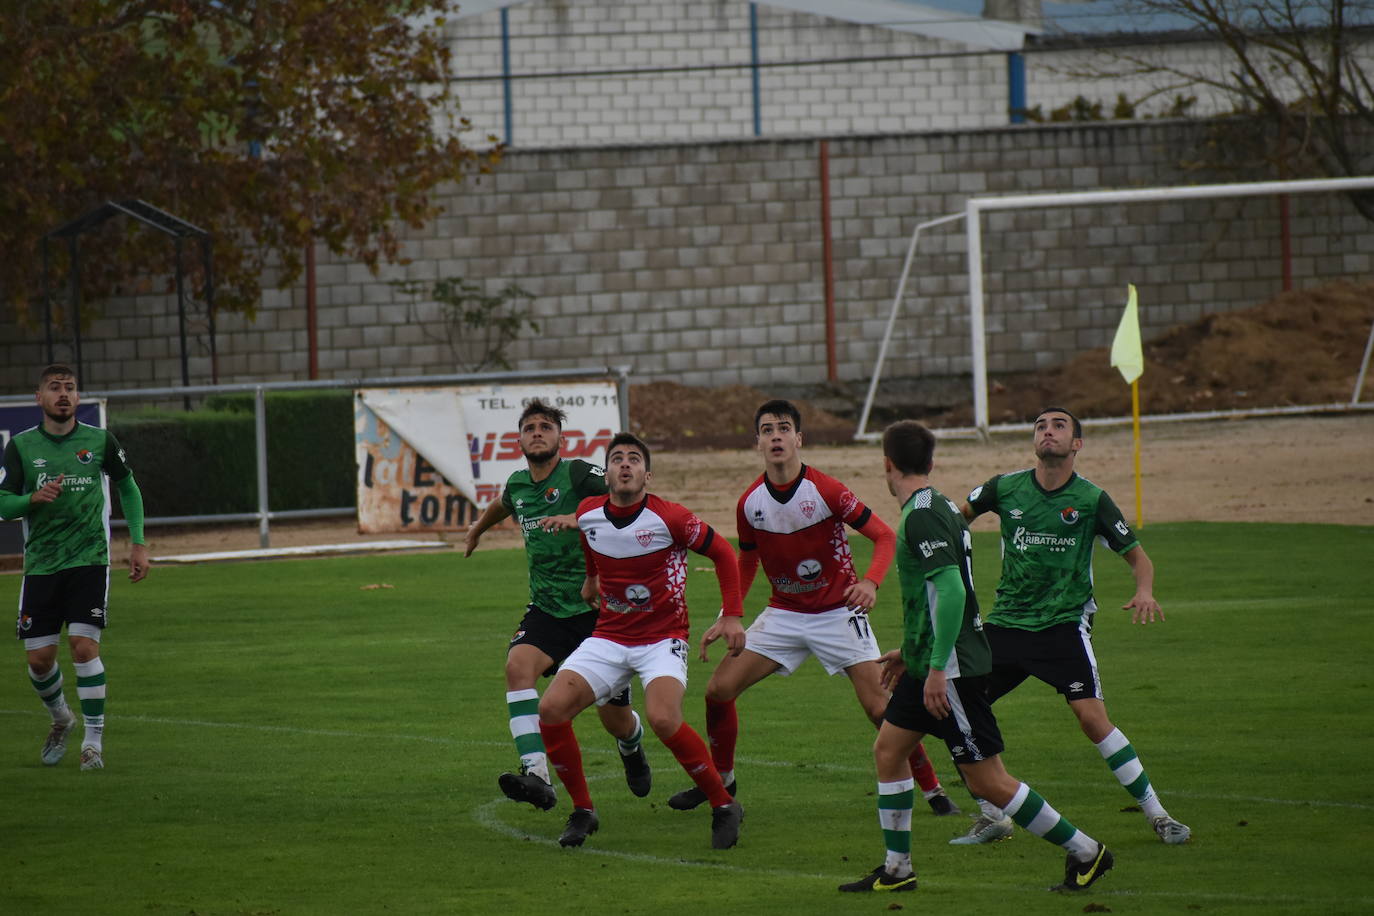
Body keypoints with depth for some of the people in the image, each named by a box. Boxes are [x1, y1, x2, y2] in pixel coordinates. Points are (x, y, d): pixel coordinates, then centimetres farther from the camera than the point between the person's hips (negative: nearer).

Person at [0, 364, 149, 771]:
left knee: (84, 646, -15)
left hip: (89, 560, -2)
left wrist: (138, 543, 10)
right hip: (41, 565, 2)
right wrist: (34, 497, -19)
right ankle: (61, 718, 32)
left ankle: (93, 742, -6)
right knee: (39, 658, 2)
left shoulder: (99, 441, 1)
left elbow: (128, 488, 15)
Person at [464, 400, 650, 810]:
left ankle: (632, 749, 44)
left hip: (597, 610, -4)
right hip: (546, 609, 4)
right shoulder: (517, 486, 7)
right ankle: (536, 775, -38)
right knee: (518, 665, -28)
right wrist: (478, 528, 52)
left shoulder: (577, 475, -12)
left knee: (615, 720, 5)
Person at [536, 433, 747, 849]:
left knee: (663, 719, -31)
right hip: (608, 638, 5)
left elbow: (722, 552, -2)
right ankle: (582, 811, 2)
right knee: (551, 708, -16)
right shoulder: (588, 514, -1)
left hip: (663, 639, -5)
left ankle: (724, 807, -10)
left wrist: (732, 615, -5)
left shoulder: (670, 518, -15)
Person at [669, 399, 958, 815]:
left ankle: (933, 790, 1)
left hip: (838, 611, -4)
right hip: (784, 613, 4)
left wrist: (870, 582, -32)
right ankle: (720, 780, 19)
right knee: (719, 690, -3)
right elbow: (747, 561, 13)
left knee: (879, 706, -14)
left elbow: (885, 536, -14)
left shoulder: (827, 491, -18)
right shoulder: (750, 503, -4)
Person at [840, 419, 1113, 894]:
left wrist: (937, 668, -27)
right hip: (931, 663, 10)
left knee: (988, 780, -6)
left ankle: (1084, 851, 1)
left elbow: (952, 590, -27)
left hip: (953, 668, -10)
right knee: (887, 750, 12)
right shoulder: (939, 507, 12)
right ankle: (896, 869, 17)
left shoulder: (922, 515, -18)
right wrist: (911, 651, 29)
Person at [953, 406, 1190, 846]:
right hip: (1007, 623, 4)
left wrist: (1144, 591, -17)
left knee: (1092, 717, -17)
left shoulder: (1091, 499, -5)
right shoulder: (1005, 488, 1)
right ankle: (992, 817, 12)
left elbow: (1135, 554, 2)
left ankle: (1156, 813, -4)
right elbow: (959, 515, 22)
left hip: (1065, 624, -4)